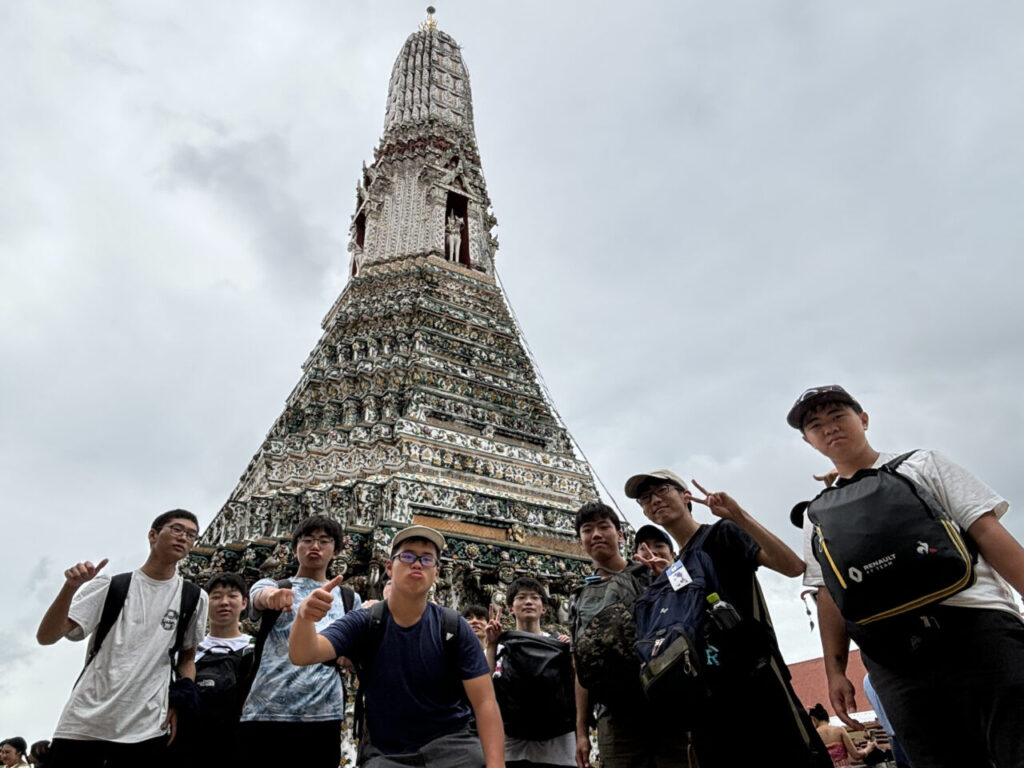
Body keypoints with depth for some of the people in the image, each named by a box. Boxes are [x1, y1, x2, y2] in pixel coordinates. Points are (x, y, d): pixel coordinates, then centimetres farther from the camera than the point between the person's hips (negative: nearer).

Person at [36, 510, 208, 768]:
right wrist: (70, 587, -18)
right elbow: (46, 637, -4)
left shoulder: (194, 598, 4)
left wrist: (180, 702, 0)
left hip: (145, 730, 0)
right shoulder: (109, 586, 2)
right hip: (82, 723, 0)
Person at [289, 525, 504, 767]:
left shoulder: (454, 628, -6)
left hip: (451, 744, 1)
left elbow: (485, 702, -9)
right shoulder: (362, 624, -4)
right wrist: (304, 617, -41)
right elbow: (303, 656, -19)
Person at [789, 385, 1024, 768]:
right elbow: (830, 596, 14)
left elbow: (986, 531, 4)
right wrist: (835, 671, 6)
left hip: (976, 626, -2)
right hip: (894, 662, 2)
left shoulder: (920, 464, 14)